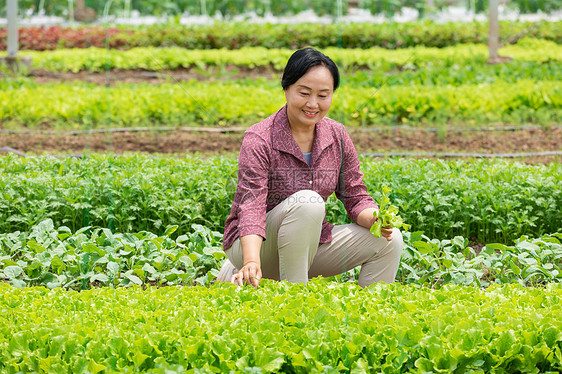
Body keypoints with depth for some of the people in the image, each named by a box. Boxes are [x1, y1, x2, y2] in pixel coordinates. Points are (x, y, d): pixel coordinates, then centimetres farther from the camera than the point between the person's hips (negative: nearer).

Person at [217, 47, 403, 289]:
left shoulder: (337, 137, -1)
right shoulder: (259, 140, -20)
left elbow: (355, 197, 4)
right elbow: (251, 207, -30)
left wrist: (373, 219, -20)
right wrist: (252, 262, -47)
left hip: (310, 243, 6)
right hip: (255, 245, -6)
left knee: (390, 240, -9)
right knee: (307, 202, -34)